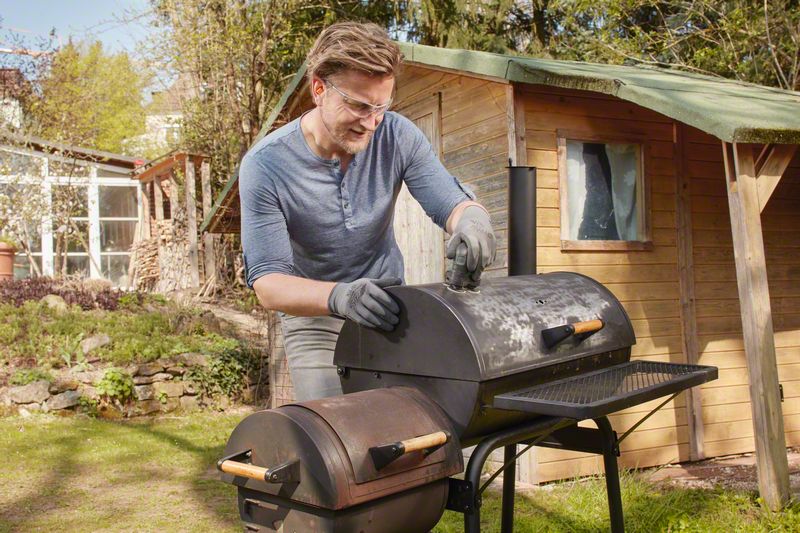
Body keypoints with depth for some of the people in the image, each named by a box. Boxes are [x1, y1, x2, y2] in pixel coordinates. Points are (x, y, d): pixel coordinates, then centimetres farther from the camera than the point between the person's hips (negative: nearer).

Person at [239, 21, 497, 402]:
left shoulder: (398, 136, -14)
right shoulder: (265, 166, -22)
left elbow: (453, 202, -13)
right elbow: (267, 282, -26)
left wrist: (471, 219, -41)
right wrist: (338, 296, -47)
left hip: (387, 309, 3)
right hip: (314, 318, -2)